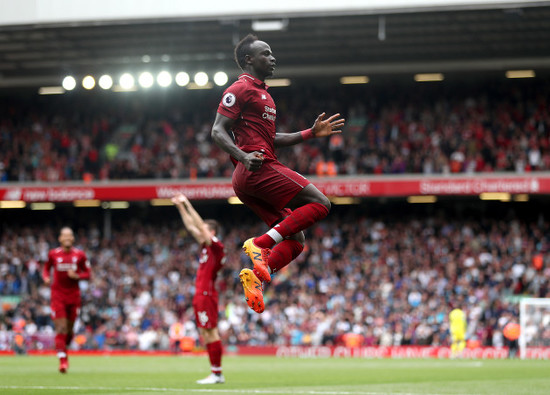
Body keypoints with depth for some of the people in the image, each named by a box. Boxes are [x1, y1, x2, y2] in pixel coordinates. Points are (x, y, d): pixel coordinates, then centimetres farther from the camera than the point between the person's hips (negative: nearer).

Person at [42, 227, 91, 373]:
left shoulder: (80, 255, 0)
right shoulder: (53, 254, 0)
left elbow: (87, 274, 6)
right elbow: (46, 268, 16)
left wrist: (77, 276, -14)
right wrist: (46, 277, -5)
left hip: (74, 295, 2)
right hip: (58, 295, -2)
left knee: (69, 329, 10)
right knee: (61, 328, -12)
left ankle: (64, 348, 40)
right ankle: (63, 360, -11)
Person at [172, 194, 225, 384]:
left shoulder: (216, 246, -9)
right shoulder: (206, 246, 15)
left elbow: (199, 225, -13)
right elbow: (191, 226, 21)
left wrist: (187, 204, -10)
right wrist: (181, 207, 19)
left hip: (207, 295, -10)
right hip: (200, 295, 10)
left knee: (211, 333, -9)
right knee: (206, 334, 8)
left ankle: (217, 373, -9)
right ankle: (215, 373, 9)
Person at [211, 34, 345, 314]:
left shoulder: (262, 93, 28)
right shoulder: (240, 89, -3)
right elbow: (218, 132, -11)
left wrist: (311, 133, 27)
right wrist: (244, 156, -27)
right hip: (258, 169, -10)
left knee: (296, 240, 6)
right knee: (319, 204, -14)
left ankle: (257, 275, -11)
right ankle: (261, 244, -23)